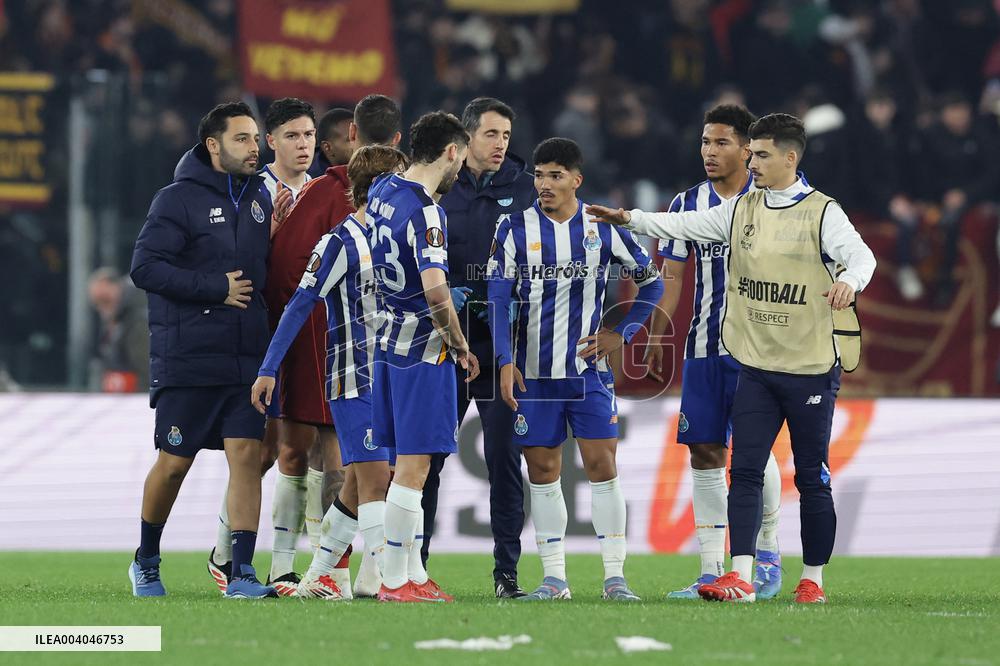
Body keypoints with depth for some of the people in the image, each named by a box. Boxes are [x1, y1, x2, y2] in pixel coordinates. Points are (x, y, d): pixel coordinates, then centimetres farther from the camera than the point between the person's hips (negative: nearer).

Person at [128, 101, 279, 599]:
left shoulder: (258, 198, 12)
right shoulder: (179, 199, -6)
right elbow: (145, 267, -14)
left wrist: (277, 238, -2)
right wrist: (217, 288, -16)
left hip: (247, 358, 4)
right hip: (186, 359, -4)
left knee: (246, 455, -6)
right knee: (174, 463, 4)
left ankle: (241, 572, -5)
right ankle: (146, 562, 24)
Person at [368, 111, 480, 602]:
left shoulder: (381, 190, 7)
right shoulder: (425, 211, -19)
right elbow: (435, 289, -28)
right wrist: (460, 346, -15)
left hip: (387, 338, 9)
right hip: (423, 350, -9)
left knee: (409, 465, 13)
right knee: (413, 467, -3)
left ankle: (413, 573, 16)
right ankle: (394, 581, 0)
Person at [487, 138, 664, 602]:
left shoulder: (603, 228, 2)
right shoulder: (515, 229, 0)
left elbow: (650, 280, 11)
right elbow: (499, 298, -1)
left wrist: (622, 334, 1)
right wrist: (505, 361, -10)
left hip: (589, 370, 0)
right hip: (534, 371, 0)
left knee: (602, 465, -5)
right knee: (542, 471, 3)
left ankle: (614, 576, -1)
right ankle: (554, 578, 9)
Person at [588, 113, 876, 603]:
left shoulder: (821, 214, -7)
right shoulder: (741, 210, 9)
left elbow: (860, 255, -20)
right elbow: (685, 226, 10)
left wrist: (849, 281, -41)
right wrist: (631, 219, -1)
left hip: (811, 366, -4)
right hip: (756, 366, 4)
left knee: (812, 479, 3)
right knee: (745, 471, -5)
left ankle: (812, 580, 14)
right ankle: (740, 578, -9)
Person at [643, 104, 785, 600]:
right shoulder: (688, 205, 9)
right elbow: (670, 280, 12)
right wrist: (655, 342, 6)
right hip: (703, 349, 3)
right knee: (706, 452, 0)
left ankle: (768, 555, 12)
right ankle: (711, 571, 3)